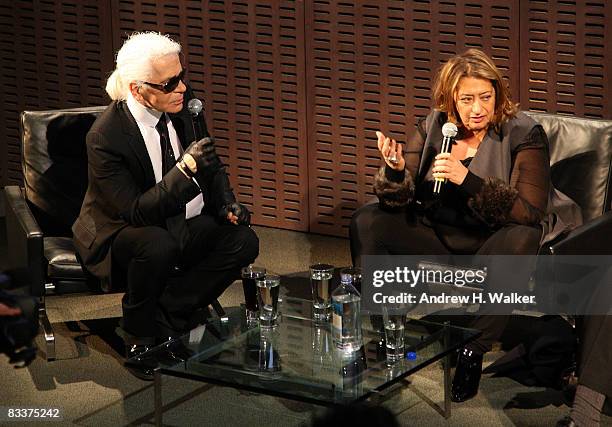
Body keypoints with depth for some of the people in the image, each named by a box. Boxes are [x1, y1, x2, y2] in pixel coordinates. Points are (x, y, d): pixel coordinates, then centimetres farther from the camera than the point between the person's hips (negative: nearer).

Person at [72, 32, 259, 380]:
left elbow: (212, 164, 12)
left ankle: (166, 313, -6)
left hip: (184, 224, 6)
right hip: (123, 231, -6)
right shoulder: (105, 137, -26)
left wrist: (227, 203, -7)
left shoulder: (185, 105, -7)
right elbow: (135, 212, -28)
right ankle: (139, 336, -11)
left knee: (244, 241, -18)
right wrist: (186, 168, -39)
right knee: (156, 245, -38)